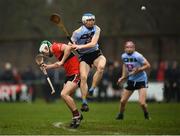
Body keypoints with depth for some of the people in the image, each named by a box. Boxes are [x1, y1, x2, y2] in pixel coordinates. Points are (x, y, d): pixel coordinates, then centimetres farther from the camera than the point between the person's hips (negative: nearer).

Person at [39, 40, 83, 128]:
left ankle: (77, 116, -7)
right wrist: (47, 66, 32)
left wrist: (62, 61, -23)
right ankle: (77, 116, 25)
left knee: (64, 94, -17)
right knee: (66, 96, 13)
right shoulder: (55, 51, 17)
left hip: (75, 73, -10)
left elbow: (68, 48, -29)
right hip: (70, 74, 10)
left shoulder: (55, 47, -11)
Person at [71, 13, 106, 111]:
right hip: (84, 56, -2)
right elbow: (70, 46, -1)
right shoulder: (77, 33, -11)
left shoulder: (96, 29, -5)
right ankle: (84, 102, -14)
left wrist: (80, 46, -29)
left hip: (96, 53, 2)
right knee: (83, 77, -19)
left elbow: (93, 43, -17)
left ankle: (92, 90, -20)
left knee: (101, 66, -31)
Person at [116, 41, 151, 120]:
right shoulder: (124, 56, -1)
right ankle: (120, 115, 32)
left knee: (142, 103, -16)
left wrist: (138, 70, -26)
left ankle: (146, 115, 15)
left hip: (141, 80, -6)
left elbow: (148, 65, -16)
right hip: (131, 80, 6)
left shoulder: (138, 56, -21)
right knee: (122, 101, 6)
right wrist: (123, 77, 14)